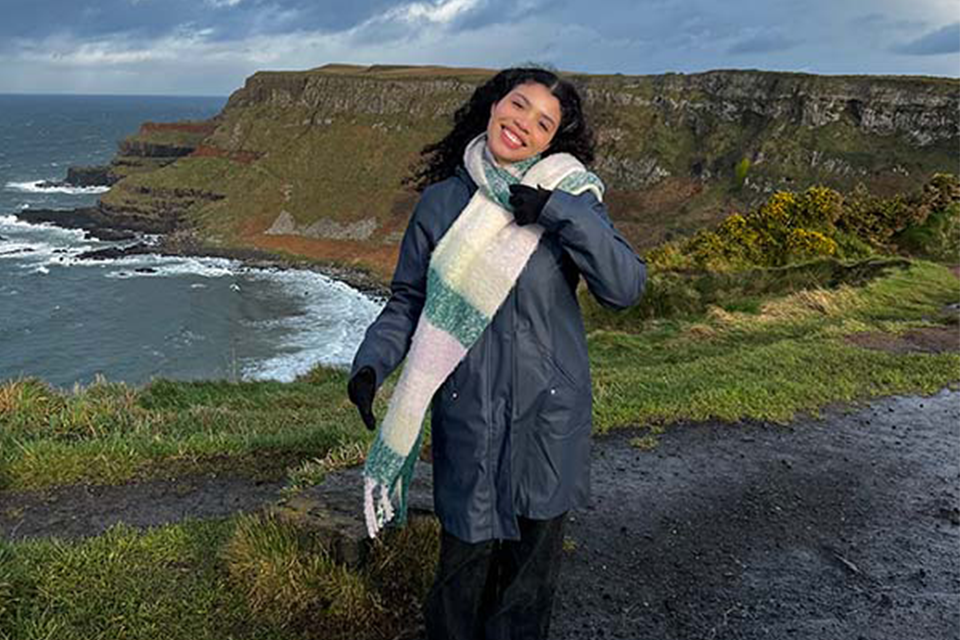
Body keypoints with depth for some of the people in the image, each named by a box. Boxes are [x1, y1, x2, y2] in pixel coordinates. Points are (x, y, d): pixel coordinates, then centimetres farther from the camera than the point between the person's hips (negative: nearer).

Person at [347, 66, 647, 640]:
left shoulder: (571, 200, -2)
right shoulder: (439, 201, 2)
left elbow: (627, 287, -14)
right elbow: (408, 301, 8)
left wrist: (558, 210, -21)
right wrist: (371, 365, -8)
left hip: (548, 416, 0)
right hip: (466, 416, 0)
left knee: (533, 562, 13)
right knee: (465, 561, 9)